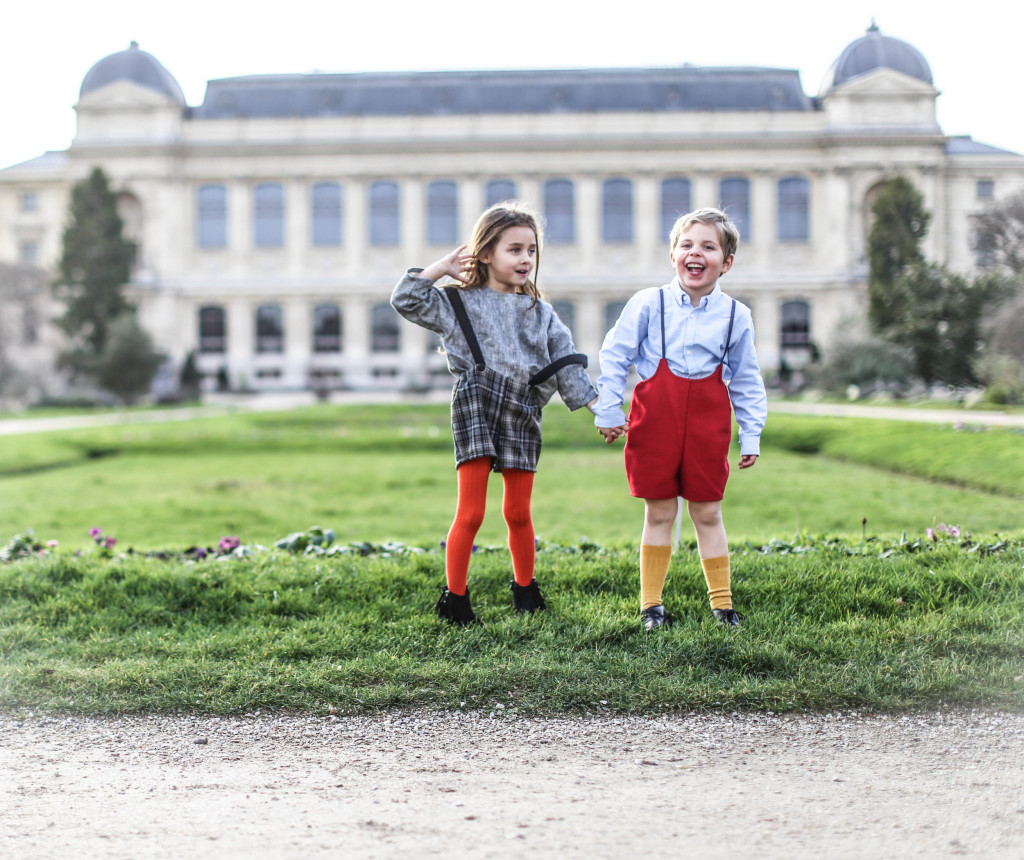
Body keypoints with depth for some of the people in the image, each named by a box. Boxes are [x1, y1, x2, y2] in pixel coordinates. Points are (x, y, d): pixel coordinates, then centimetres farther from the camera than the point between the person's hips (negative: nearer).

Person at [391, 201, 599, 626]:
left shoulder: (541, 313, 15)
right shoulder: (460, 302, 6)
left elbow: (566, 363, 12)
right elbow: (407, 300, -1)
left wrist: (597, 405, 4)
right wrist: (441, 268, -1)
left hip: (522, 415, 3)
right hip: (476, 407, -3)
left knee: (519, 513, 10)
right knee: (471, 513, -5)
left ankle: (525, 590, 27)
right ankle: (454, 598, 4)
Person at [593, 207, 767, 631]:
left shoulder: (735, 316, 4)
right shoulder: (647, 304, -1)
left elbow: (746, 383, 11)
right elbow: (614, 357, 3)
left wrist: (751, 435, 8)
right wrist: (607, 410, -1)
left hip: (707, 422, 1)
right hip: (656, 417, -1)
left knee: (707, 513, 7)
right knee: (658, 513, 5)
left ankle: (722, 601, 18)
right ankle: (651, 603, 15)